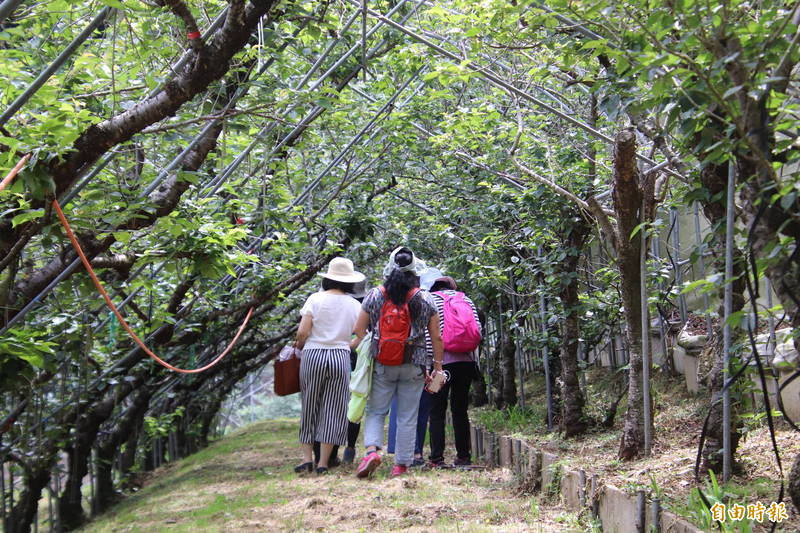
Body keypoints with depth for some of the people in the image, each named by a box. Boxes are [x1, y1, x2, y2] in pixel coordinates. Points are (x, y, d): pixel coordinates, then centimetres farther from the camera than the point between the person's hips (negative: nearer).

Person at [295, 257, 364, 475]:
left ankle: (307, 457, 5)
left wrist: (299, 344, 12)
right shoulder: (355, 305, 5)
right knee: (333, 409, 5)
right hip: (341, 357, 1)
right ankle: (323, 462, 3)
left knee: (309, 407, 10)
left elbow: (302, 332, -8)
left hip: (313, 355, -1)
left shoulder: (316, 299, -2)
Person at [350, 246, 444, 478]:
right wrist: (437, 366, 10)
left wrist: (351, 346, 19)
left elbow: (359, 332, 1)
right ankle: (401, 464, 10)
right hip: (414, 368, 0)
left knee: (375, 412, 9)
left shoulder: (374, 296, 0)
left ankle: (372, 449, -14)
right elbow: (436, 338, 2)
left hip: (381, 366, 0)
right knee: (407, 417, 7)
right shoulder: (426, 300, 0)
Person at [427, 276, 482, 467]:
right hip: (466, 361, 4)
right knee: (460, 410, 12)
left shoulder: (431, 299, 3)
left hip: (442, 361, -4)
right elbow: (478, 329, 7)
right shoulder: (465, 299, 14)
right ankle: (464, 456, 12)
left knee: (437, 411, 1)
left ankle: (436, 458, -4)